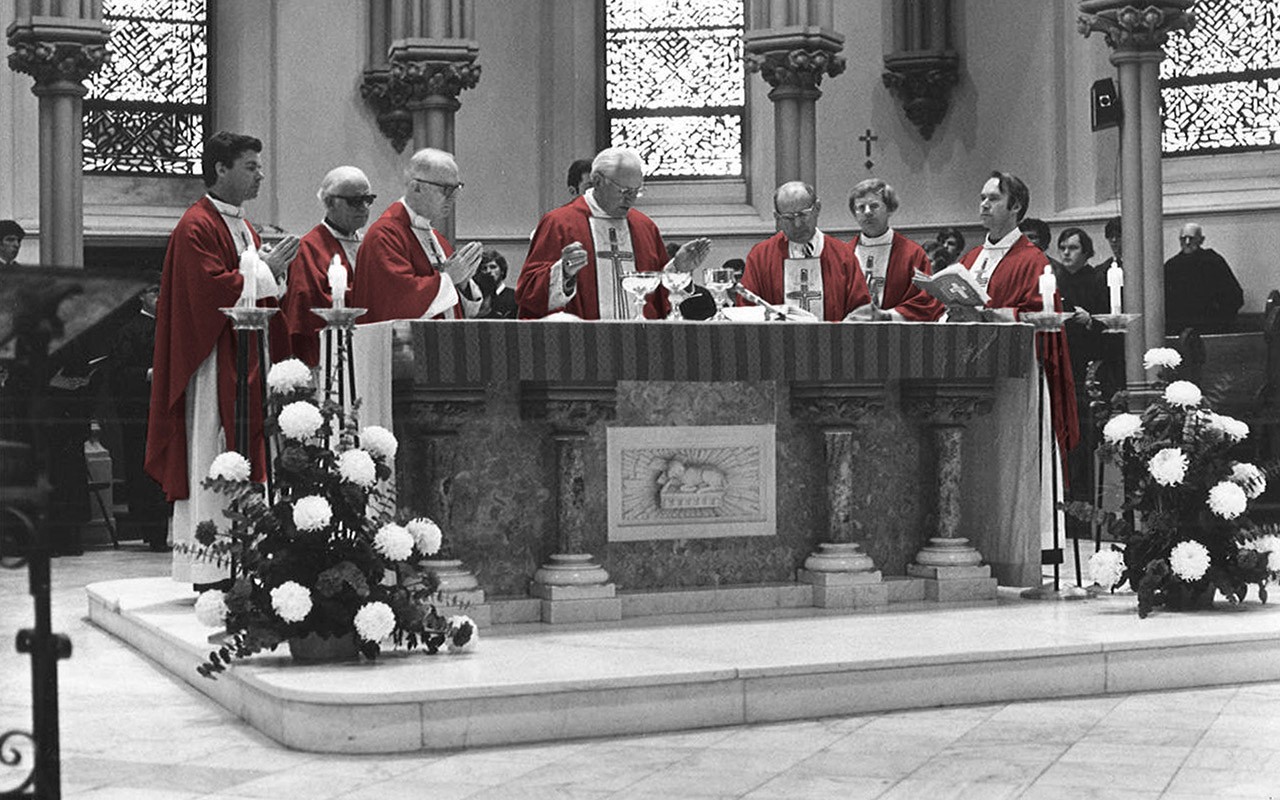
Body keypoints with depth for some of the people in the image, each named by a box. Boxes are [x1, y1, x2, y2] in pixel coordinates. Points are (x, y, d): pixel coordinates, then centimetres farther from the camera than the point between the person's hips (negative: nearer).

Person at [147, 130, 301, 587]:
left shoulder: (243, 227, 19)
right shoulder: (197, 227, -11)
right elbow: (210, 290, -22)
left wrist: (271, 269, 4)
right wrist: (263, 268, -14)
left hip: (244, 360, 10)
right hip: (213, 362, -10)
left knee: (243, 457, 9)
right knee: (211, 462, -8)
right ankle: (210, 571, -5)